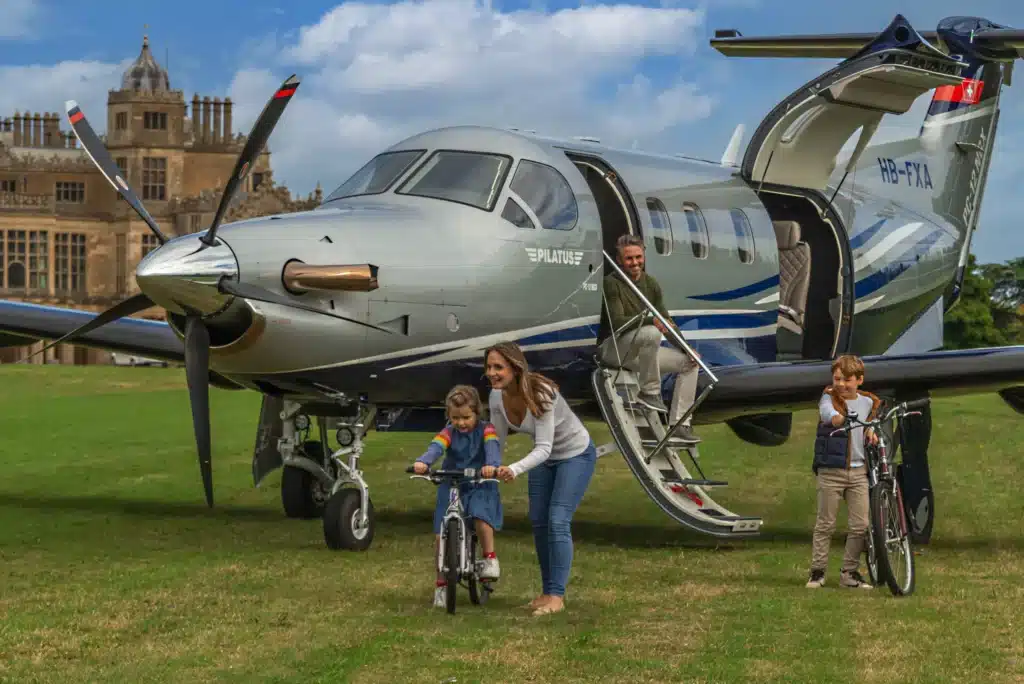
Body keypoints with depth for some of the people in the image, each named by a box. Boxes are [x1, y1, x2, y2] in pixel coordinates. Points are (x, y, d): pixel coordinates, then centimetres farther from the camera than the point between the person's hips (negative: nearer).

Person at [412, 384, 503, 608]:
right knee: (442, 533, -5)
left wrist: (491, 464, -48)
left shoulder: (485, 430, -4)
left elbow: (492, 446, -24)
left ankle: (490, 558, -8)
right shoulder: (448, 432, -1)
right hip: (450, 486, 2)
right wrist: (423, 462, -44)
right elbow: (435, 447, -21)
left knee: (481, 515, -32)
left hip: (480, 486, -2)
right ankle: (441, 584, 9)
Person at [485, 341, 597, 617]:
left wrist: (515, 470, -55)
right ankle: (547, 591, 16)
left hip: (576, 455, -7)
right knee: (538, 522, 4)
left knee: (558, 521, -15)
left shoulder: (540, 394, -35)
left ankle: (556, 595, -9)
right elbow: (497, 441, -4)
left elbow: (544, 448, -39)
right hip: (544, 458, 7)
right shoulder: (497, 397, -16)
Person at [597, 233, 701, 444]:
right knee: (651, 333, -36)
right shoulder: (611, 283, -13)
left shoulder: (650, 283, 9)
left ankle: (679, 425, 0)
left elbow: (666, 322, 13)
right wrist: (649, 318, -36)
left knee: (689, 362, 3)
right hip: (612, 347, -8)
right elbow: (617, 322, -24)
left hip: (642, 352, 8)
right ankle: (649, 392, -22)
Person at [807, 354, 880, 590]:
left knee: (860, 525, 1)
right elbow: (827, 412, -26)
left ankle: (849, 571, 12)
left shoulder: (867, 402, 9)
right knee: (825, 524, 1)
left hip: (858, 471, 3)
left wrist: (871, 432, -1)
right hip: (831, 471, -3)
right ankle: (817, 571, 10)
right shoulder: (829, 398, -4)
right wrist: (837, 418, -49)